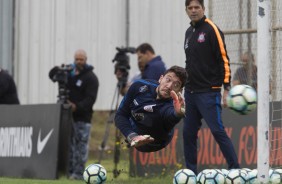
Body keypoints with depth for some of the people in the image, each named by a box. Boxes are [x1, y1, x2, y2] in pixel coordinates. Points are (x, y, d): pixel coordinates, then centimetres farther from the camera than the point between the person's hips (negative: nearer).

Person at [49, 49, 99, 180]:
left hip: (82, 116, -6)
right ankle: (69, 170, 10)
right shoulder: (69, 72, 13)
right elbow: (52, 75, 17)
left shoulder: (91, 77, -5)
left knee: (81, 144, -7)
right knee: (69, 143, 6)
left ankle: (78, 173, -8)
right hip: (68, 115, 6)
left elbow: (90, 99, -14)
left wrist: (78, 107, -29)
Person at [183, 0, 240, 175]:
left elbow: (224, 59, -12)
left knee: (218, 131, -12)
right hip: (191, 93, 8)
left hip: (209, 93, -8)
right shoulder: (189, 32, 15)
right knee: (188, 134, 7)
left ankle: (235, 169, -8)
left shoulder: (212, 29, -8)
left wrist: (227, 89, -17)